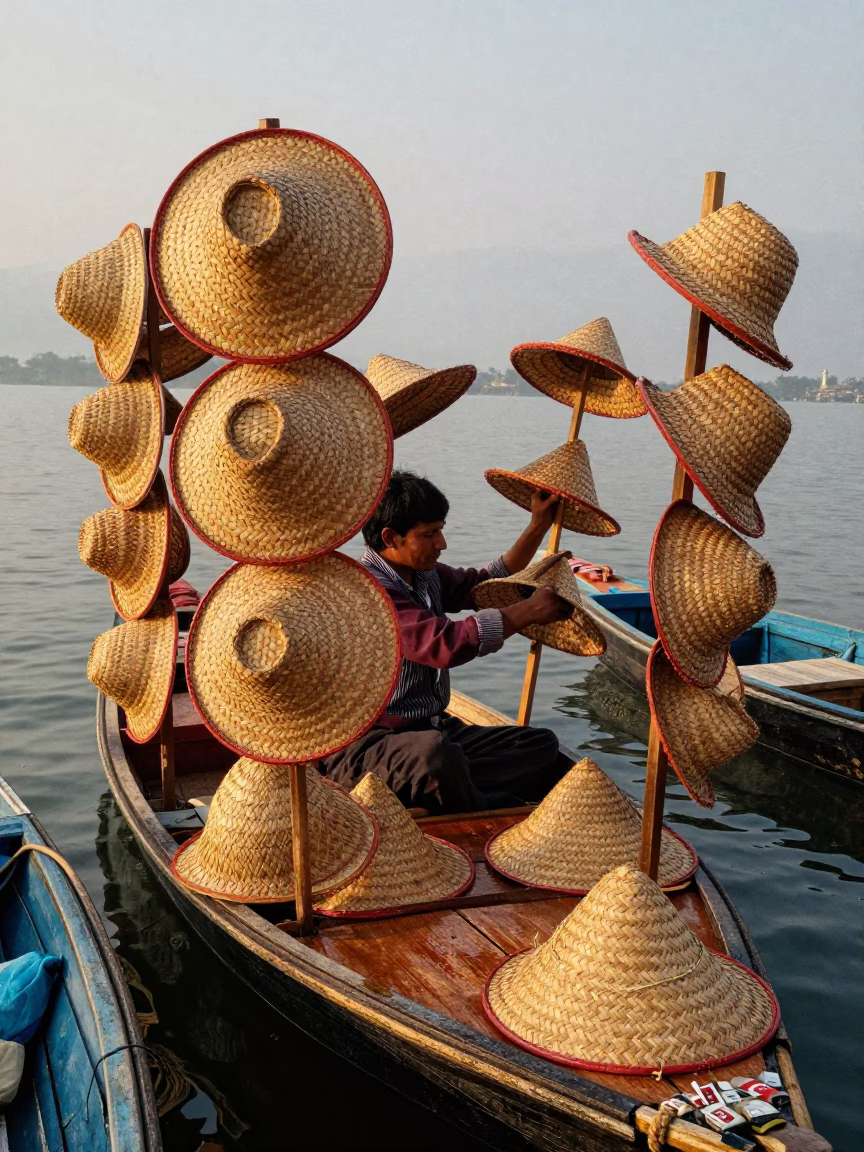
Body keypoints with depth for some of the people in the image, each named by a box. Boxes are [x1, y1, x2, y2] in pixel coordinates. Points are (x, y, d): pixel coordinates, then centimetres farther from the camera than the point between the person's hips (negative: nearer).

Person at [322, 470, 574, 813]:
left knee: (541, 745, -7)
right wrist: (528, 611, -18)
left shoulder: (425, 575, 12)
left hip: (434, 729, 9)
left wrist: (538, 527, 15)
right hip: (368, 743, -9)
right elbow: (446, 643, -28)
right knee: (436, 756, -41)